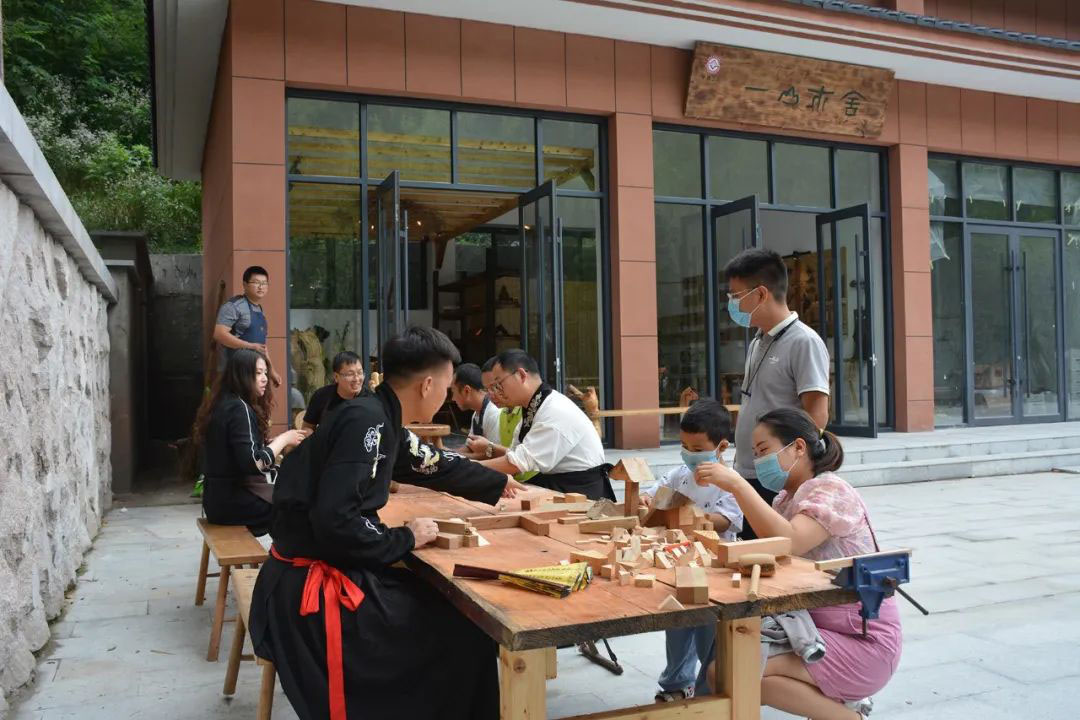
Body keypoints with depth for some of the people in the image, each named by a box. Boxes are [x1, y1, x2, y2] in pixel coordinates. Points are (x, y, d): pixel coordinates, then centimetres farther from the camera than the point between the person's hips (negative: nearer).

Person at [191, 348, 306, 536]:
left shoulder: (224, 404, 12)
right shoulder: (239, 409, -16)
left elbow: (243, 451, 9)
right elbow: (252, 463, -23)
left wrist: (278, 444, 1)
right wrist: (283, 439, -13)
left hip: (221, 496, 9)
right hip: (236, 501, -9)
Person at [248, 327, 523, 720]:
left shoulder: (381, 420, 6)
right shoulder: (365, 420, -22)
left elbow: (436, 464, 24)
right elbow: (335, 522, -29)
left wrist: (498, 484, 39)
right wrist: (405, 539, -14)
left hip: (336, 569, 9)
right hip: (312, 588, -9)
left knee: (447, 607, 12)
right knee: (464, 632, -5)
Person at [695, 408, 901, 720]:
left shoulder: (831, 491, -15)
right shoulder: (786, 499, 11)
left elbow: (789, 543, -33)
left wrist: (736, 484, -34)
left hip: (863, 643, -9)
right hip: (816, 627, 9)